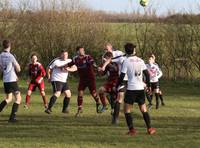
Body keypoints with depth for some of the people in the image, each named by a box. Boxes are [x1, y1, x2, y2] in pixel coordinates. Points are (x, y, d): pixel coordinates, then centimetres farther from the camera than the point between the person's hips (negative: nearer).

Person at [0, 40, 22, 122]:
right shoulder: (10, 56, -14)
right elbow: (18, 69, -9)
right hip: (12, 80, -7)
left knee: (8, 99, 23)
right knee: (18, 99, 0)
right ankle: (12, 117, -8)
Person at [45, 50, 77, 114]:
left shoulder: (69, 61, 6)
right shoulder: (56, 61, -7)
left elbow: (75, 68, -4)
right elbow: (48, 68, 1)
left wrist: (69, 69, -22)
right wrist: (49, 77, -1)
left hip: (64, 81, 7)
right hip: (56, 80, -7)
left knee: (68, 94, 2)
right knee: (57, 93, -23)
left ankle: (65, 109, 19)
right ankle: (48, 109, -26)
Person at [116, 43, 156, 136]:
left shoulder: (126, 61, -6)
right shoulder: (140, 61, 6)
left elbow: (122, 76, -8)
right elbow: (147, 74, 7)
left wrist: (117, 86, 4)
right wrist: (148, 85, 19)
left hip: (131, 88, -4)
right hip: (141, 88, 5)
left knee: (127, 109, 3)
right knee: (143, 109, 15)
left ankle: (131, 130, -7)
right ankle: (149, 129, 13)